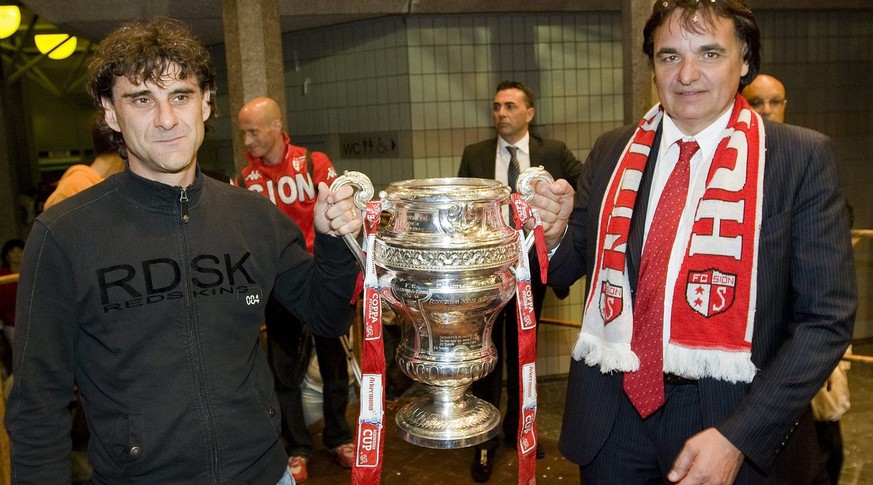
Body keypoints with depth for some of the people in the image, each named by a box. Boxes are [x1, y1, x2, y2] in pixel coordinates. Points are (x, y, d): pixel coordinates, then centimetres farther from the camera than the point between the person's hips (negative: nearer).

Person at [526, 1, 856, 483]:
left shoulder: (801, 157, -8)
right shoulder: (612, 151, 1)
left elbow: (826, 317, -10)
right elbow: (568, 268, 8)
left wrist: (738, 436, -17)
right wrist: (554, 231, -14)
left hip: (735, 420, -2)